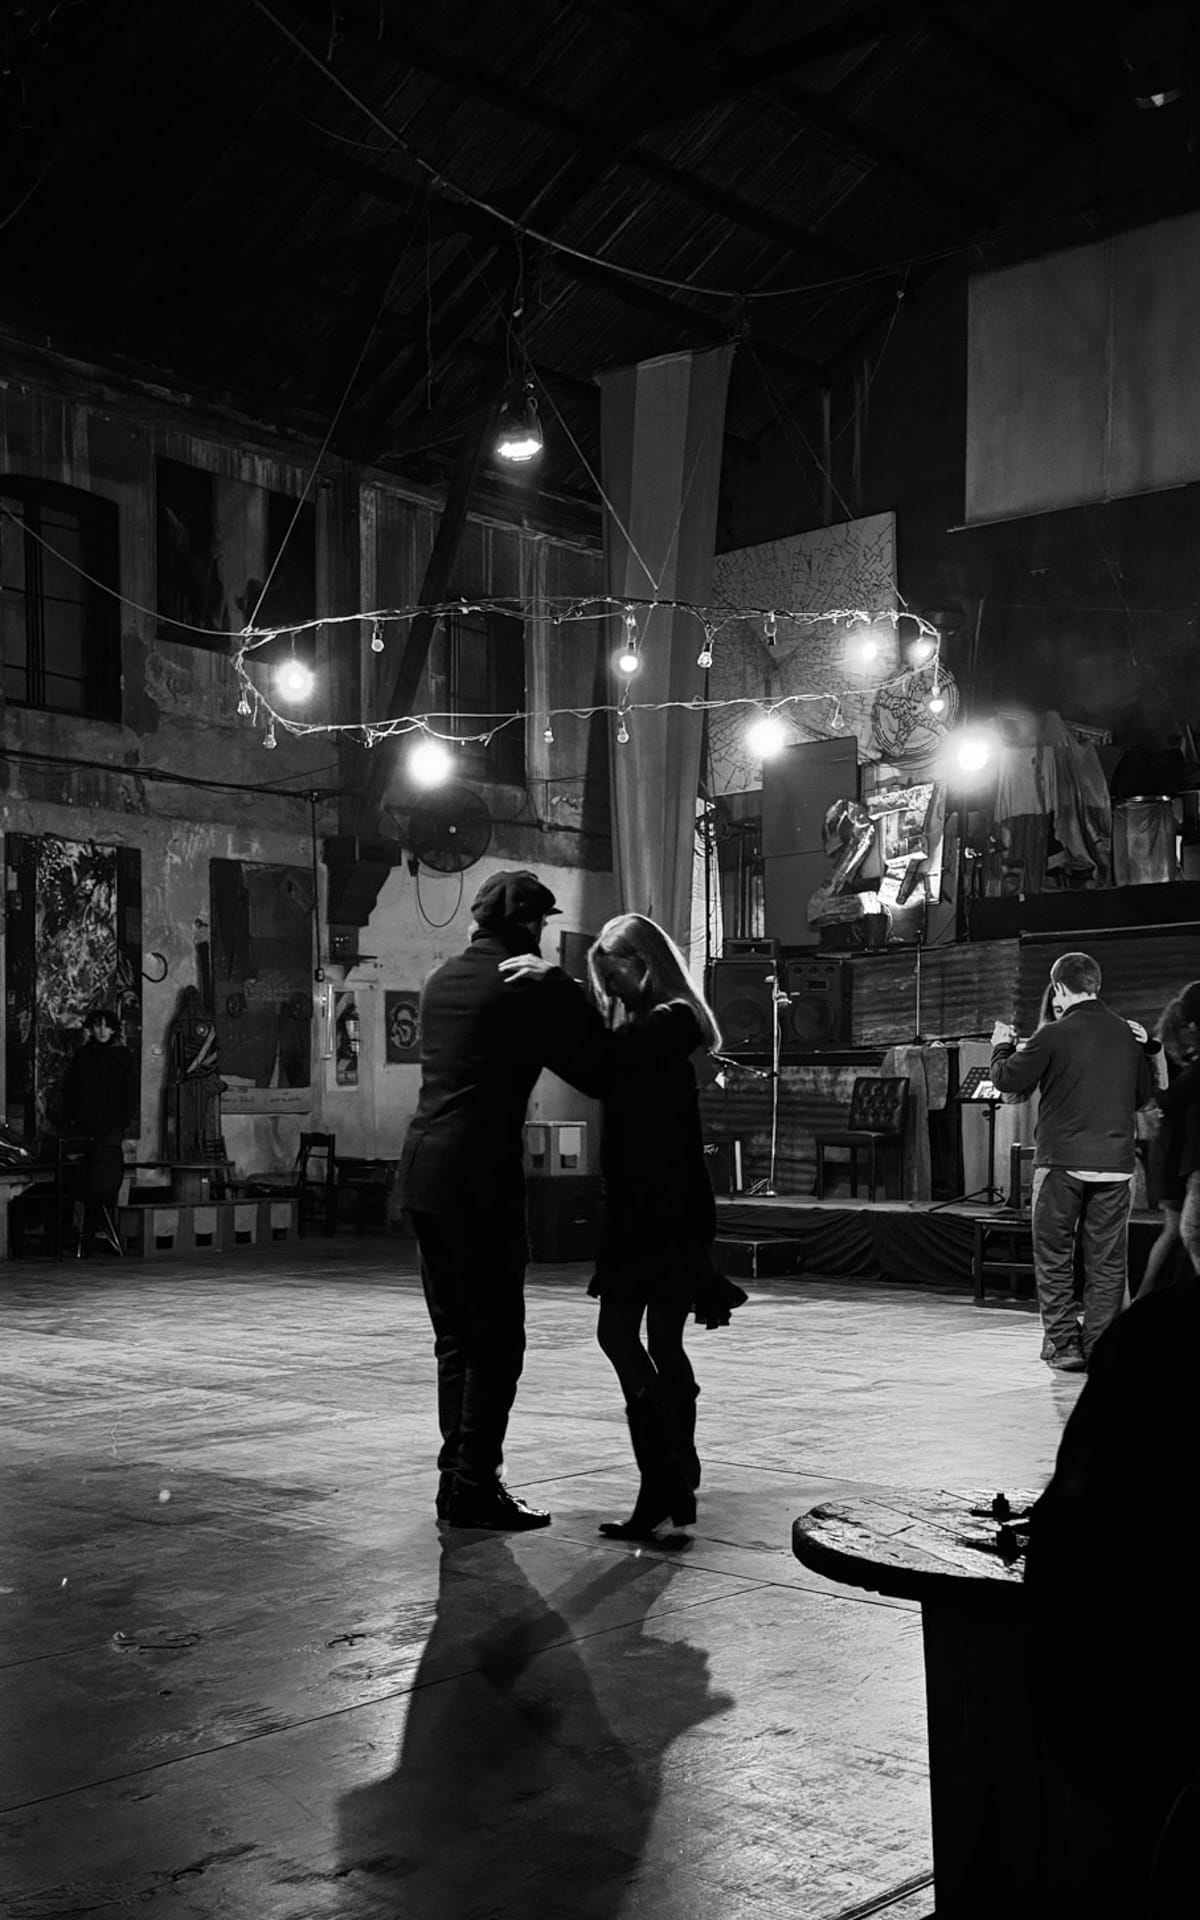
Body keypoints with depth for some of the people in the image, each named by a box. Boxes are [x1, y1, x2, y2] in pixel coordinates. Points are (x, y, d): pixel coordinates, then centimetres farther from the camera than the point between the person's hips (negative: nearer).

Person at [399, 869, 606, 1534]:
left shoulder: (442, 980, 15)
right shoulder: (529, 988, -9)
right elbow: (595, 1067, -9)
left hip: (421, 1169, 8)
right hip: (480, 1177, -8)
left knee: (455, 1336, 15)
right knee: (496, 1341, -1)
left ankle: (458, 1478, 20)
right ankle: (475, 1489, 1)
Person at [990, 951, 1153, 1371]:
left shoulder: (1053, 1036, -11)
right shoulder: (1126, 1034, 4)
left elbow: (1007, 1080, -4)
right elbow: (1144, 1093, 14)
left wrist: (1002, 1047, 15)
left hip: (1062, 1162, -3)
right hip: (1115, 1163, 4)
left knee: (1054, 1258, 9)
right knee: (1107, 1261, 9)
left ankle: (1064, 1344, 7)